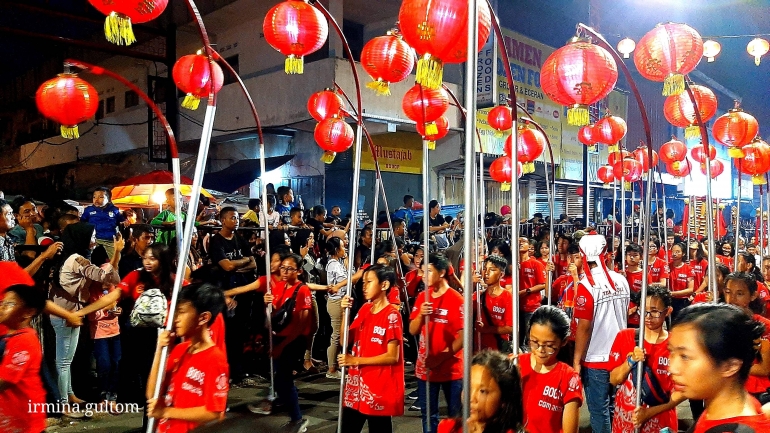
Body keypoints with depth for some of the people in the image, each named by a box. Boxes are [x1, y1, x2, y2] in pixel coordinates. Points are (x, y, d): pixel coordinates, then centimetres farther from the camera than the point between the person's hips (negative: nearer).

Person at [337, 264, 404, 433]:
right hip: (356, 384, 7)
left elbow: (392, 356, -17)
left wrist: (356, 360, -18)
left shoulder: (391, 315, -13)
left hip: (379, 387, -7)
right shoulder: (364, 309, 8)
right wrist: (345, 313, -6)